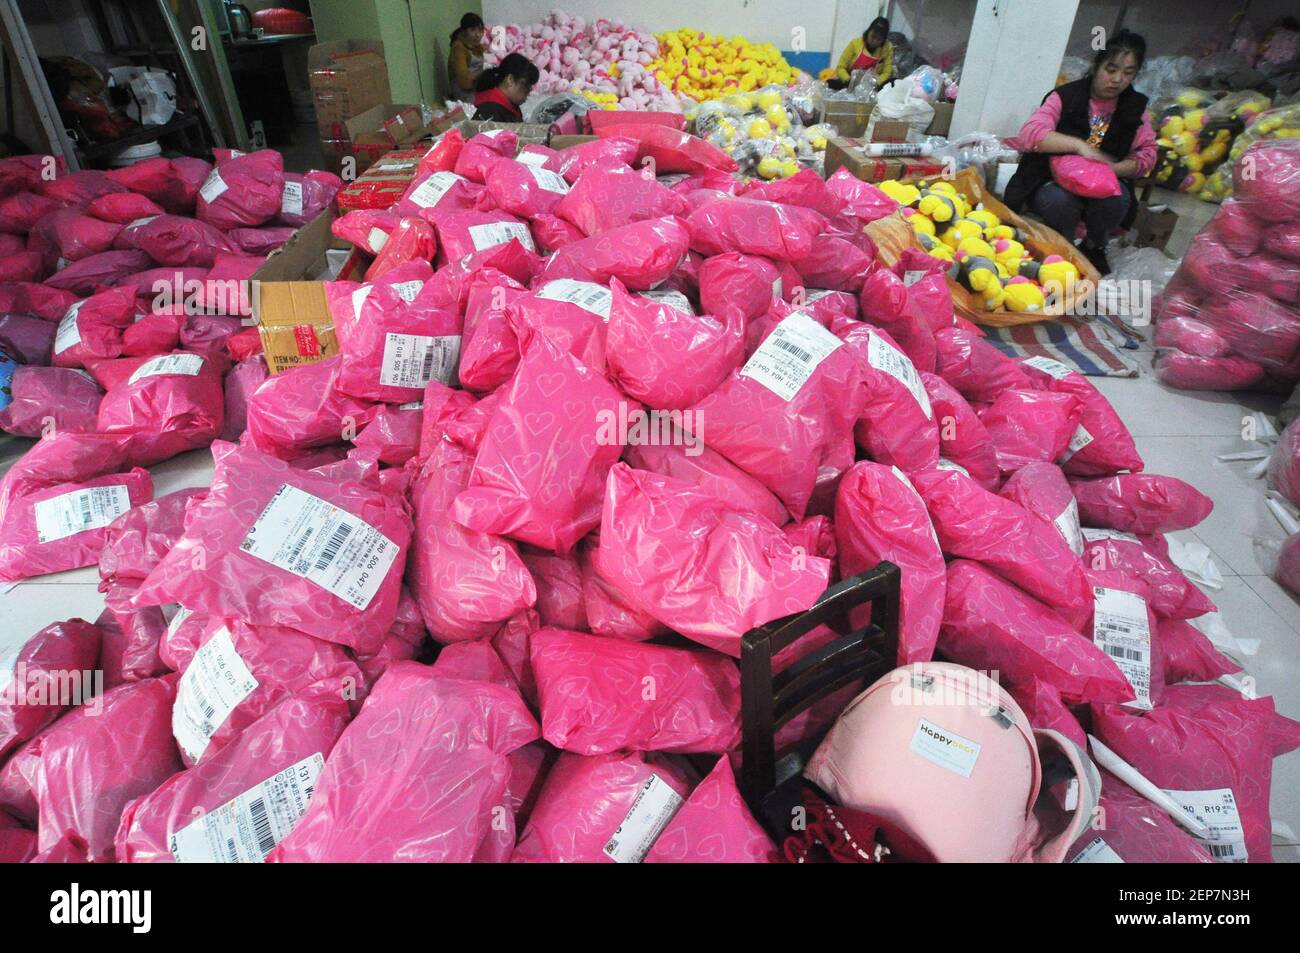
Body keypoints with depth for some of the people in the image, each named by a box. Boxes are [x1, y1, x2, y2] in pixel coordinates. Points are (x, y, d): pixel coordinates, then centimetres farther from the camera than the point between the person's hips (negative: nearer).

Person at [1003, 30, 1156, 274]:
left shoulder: (1135, 107, 5)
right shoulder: (1065, 97, -7)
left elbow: (1147, 154, 3)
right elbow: (1029, 133, -21)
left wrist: (1112, 168, -18)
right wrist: (1078, 145, -31)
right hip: (1053, 182, -3)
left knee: (1116, 199, -32)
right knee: (1062, 201, -38)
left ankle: (1093, 249, 0)